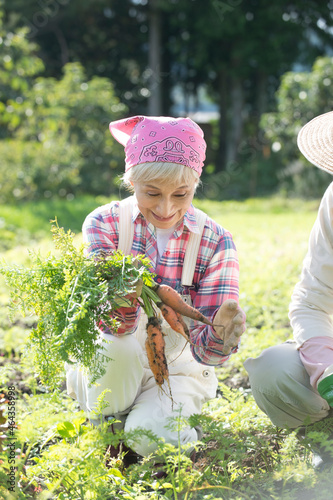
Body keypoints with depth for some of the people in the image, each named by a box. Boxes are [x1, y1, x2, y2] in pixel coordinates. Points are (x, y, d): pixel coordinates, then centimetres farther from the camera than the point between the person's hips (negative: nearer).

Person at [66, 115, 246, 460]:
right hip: (115, 366, 0)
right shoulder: (105, 224, -12)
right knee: (116, 348, -34)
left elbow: (204, 350, -16)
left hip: (178, 369, 0)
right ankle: (109, 420, -3)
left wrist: (221, 335, -41)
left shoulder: (215, 241, -11)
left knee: (154, 438, -28)